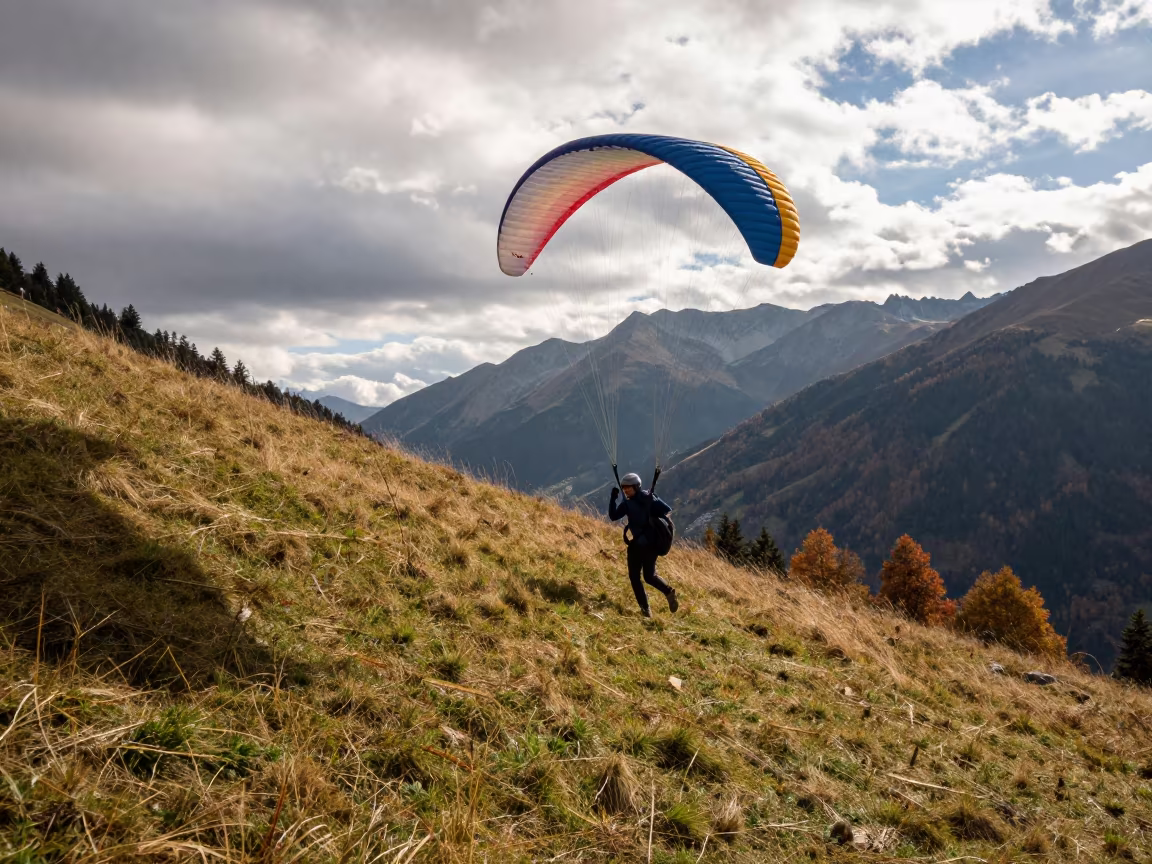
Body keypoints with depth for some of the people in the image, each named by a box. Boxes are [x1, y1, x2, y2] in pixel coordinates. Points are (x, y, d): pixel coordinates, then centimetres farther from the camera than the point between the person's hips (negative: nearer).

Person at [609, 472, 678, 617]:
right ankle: (645, 609, 11)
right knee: (634, 576, 1)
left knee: (649, 576, -12)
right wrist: (613, 499, -11)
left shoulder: (649, 498, -9)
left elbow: (667, 510, -11)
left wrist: (654, 520, -18)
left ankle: (669, 592, 16)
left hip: (650, 542, -6)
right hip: (636, 542, 6)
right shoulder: (627, 503, 6)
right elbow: (613, 516, -2)